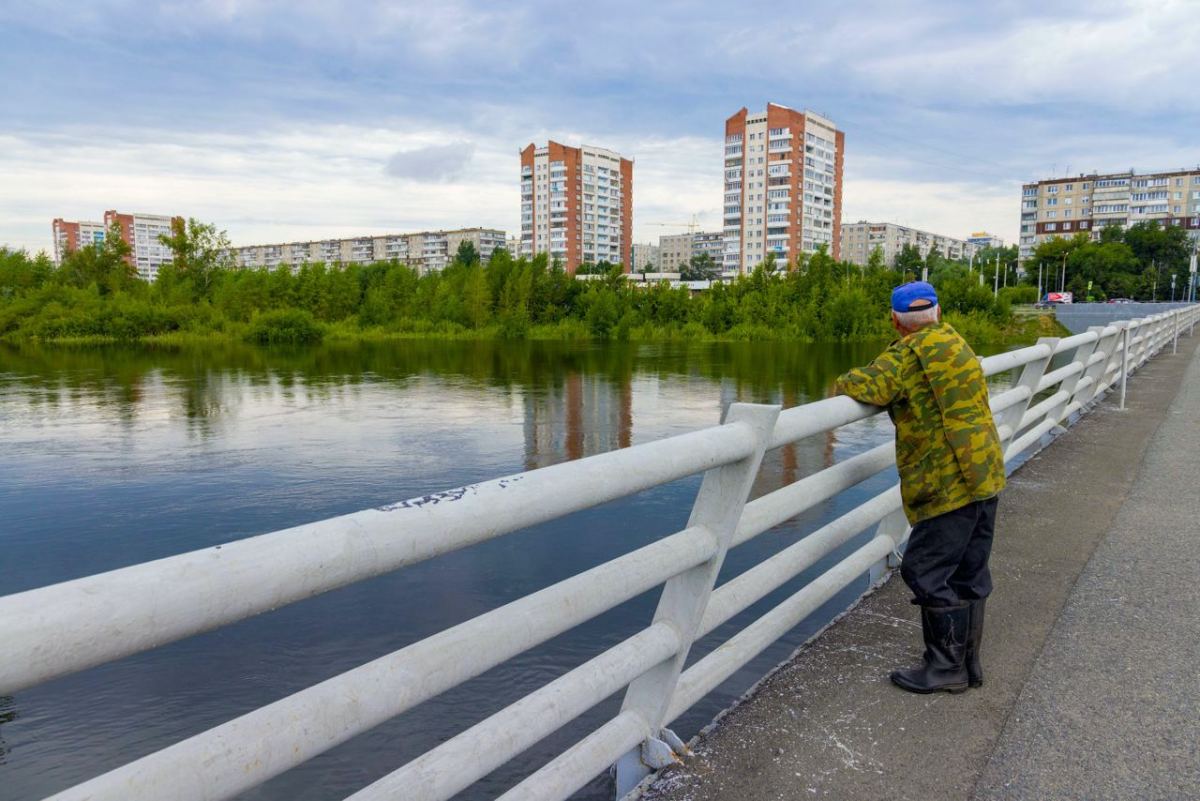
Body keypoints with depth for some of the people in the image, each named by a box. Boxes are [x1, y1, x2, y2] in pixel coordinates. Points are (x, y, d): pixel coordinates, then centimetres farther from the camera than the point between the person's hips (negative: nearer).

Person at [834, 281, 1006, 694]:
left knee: (926, 571, -2)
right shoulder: (956, 344, 17)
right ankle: (968, 661, 26)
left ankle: (946, 667, 6)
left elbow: (868, 387, -29)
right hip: (986, 475, 10)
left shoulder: (906, 355, -13)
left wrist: (843, 384, -6)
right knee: (969, 574, 15)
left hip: (950, 484, -9)